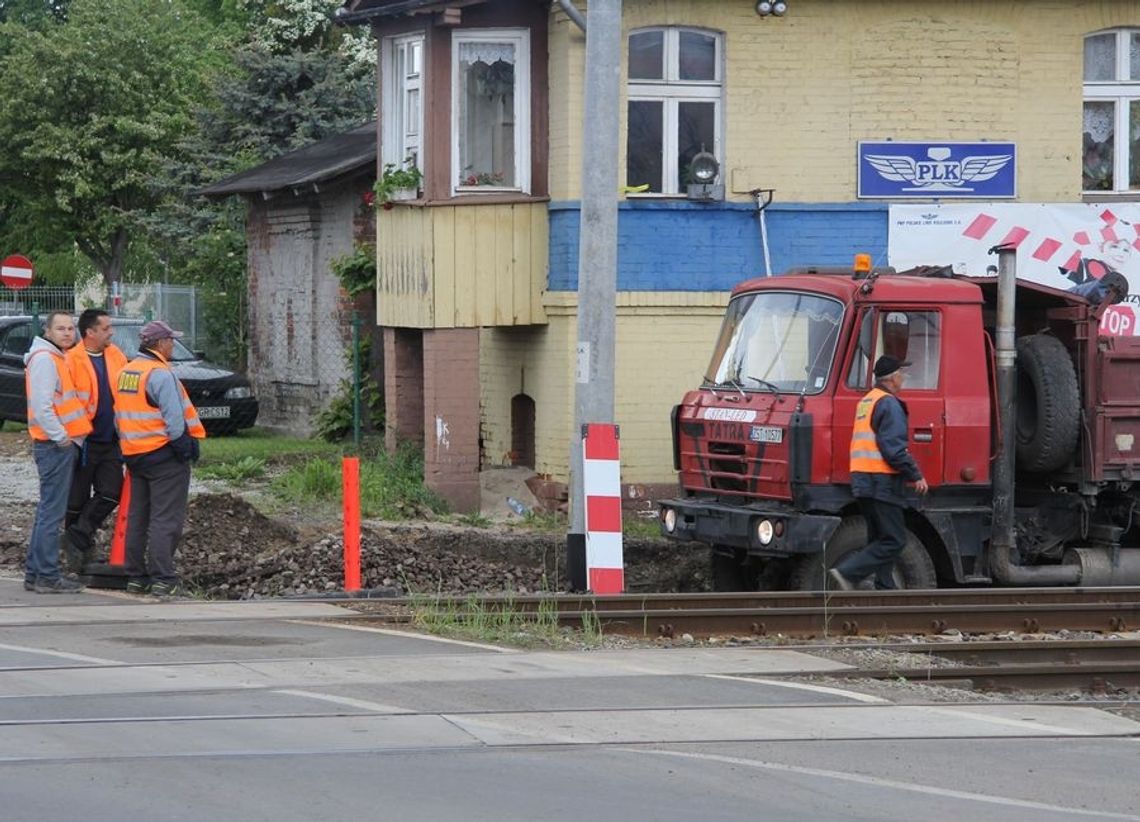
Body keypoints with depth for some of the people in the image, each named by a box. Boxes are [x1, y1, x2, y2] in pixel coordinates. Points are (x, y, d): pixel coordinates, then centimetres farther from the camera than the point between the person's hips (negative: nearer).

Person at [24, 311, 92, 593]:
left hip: (62, 444, 10)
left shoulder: (57, 358, 18)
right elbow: (42, 406, -22)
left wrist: (66, 435, 16)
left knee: (48, 512, 14)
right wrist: (61, 436, -19)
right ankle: (47, 576, -8)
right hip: (55, 445, -10)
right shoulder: (44, 360, -14)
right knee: (52, 512, -9)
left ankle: (35, 573, 18)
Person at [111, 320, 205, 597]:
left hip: (134, 455, 9)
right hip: (164, 454, -9)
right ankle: (163, 579, -10)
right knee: (165, 520, -7)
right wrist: (185, 446, -10)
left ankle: (135, 577, 16)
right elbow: (174, 418, -19)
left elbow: (119, 417, 15)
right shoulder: (160, 374, -16)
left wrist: (127, 444, 19)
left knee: (137, 518, 13)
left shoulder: (124, 373, 12)